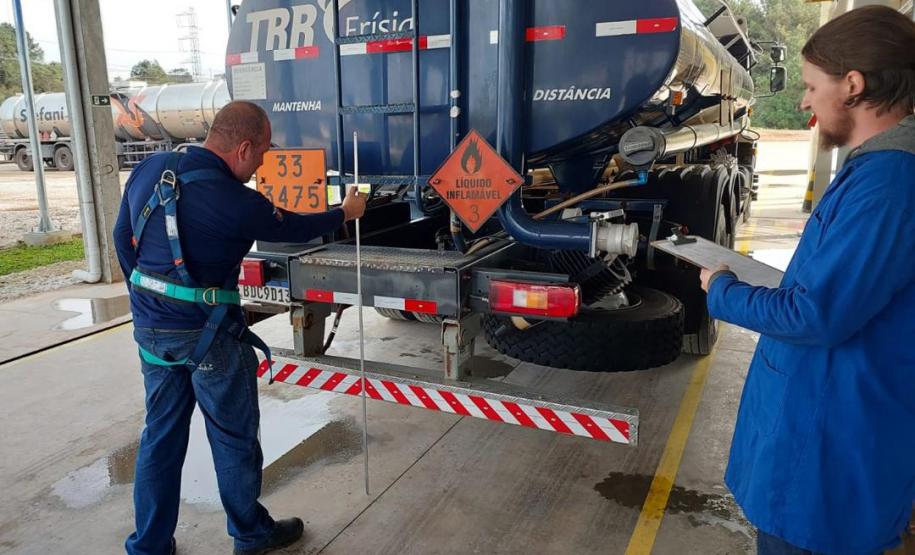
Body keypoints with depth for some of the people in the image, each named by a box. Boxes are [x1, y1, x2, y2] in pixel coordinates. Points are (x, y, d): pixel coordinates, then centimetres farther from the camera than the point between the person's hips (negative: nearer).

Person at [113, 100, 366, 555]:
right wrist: (344, 213, 12)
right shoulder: (233, 200, -21)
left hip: (150, 328, 7)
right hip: (207, 336, -7)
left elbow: (123, 236, 10)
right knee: (234, 437, 12)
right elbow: (293, 229, -6)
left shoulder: (149, 169, 0)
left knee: (161, 435, 19)